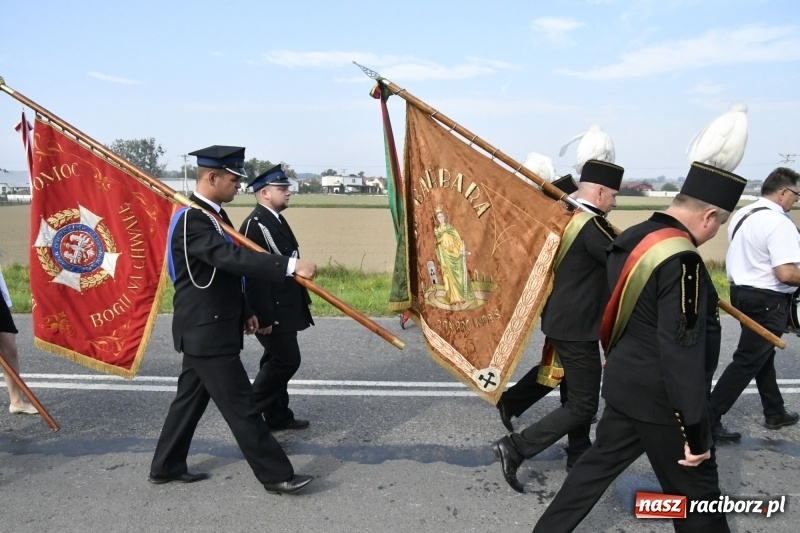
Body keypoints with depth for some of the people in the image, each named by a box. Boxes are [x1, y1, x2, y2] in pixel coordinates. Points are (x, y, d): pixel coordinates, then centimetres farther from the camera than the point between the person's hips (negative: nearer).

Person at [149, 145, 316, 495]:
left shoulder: (213, 214, 12)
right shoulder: (191, 220, -21)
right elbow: (232, 258, -35)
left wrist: (245, 311, 19)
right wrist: (291, 266, -41)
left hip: (207, 328, 10)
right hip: (207, 332, -10)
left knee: (191, 398, 19)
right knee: (241, 406, -3)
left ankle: (166, 466, 33)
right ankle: (276, 475, 6)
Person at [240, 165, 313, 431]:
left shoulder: (276, 220, 12)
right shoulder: (256, 224, -20)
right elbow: (254, 273, -23)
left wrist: (303, 299, 18)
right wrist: (264, 317, -23)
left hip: (284, 308, 10)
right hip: (272, 311, -10)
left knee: (277, 361, 15)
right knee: (287, 360, -4)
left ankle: (278, 416, 26)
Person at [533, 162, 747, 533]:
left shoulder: (632, 239, 3)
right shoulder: (680, 260, -24)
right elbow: (682, 352, -26)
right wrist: (696, 430, -20)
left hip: (625, 384, 8)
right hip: (659, 398, -8)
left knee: (599, 463, 20)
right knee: (696, 492, 10)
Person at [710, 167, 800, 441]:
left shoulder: (742, 214, 8)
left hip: (741, 292, 10)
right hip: (767, 300, -9)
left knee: (762, 354, 22)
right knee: (748, 361, -3)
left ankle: (775, 413, 37)